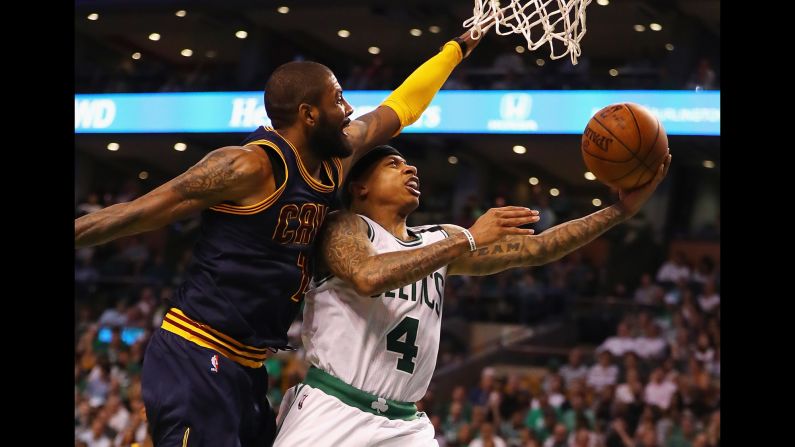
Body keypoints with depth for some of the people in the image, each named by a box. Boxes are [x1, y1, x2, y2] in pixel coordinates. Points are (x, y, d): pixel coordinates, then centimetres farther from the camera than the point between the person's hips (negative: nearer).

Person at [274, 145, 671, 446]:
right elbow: (368, 277, -25)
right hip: (332, 412, -6)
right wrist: (469, 240, -22)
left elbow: (535, 249, 12)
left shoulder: (439, 240, 15)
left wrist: (620, 210, 3)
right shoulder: (344, 226, -2)